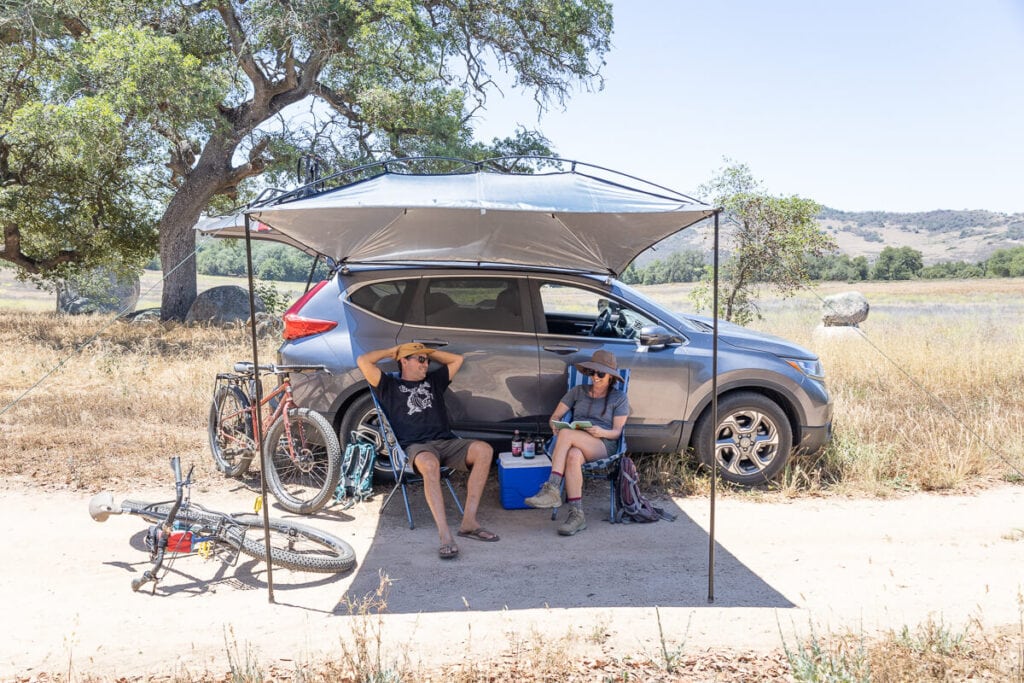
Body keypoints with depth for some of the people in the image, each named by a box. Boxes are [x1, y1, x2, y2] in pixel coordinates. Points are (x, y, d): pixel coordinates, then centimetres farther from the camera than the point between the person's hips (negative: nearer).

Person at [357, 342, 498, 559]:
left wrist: (428, 352, 30)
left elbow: (457, 359, 35)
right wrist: (391, 351, 18)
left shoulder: (433, 380, 30)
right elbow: (363, 361, 5)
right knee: (429, 464, -42)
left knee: (484, 450, -27)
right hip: (416, 446, -4)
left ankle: (469, 521, -28)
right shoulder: (390, 385, 17)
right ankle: (445, 535, -45)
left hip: (447, 442, 4)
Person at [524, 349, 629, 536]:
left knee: (566, 434, -35)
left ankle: (552, 490, -39)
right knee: (573, 456, -39)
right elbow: (555, 417, 17)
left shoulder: (619, 398, 12)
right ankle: (577, 514, -41)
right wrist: (555, 426, -8)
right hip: (574, 444, 3)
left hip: (603, 445, -2)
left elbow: (617, 432, 5)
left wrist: (601, 432, -18)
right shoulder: (578, 391, 21)